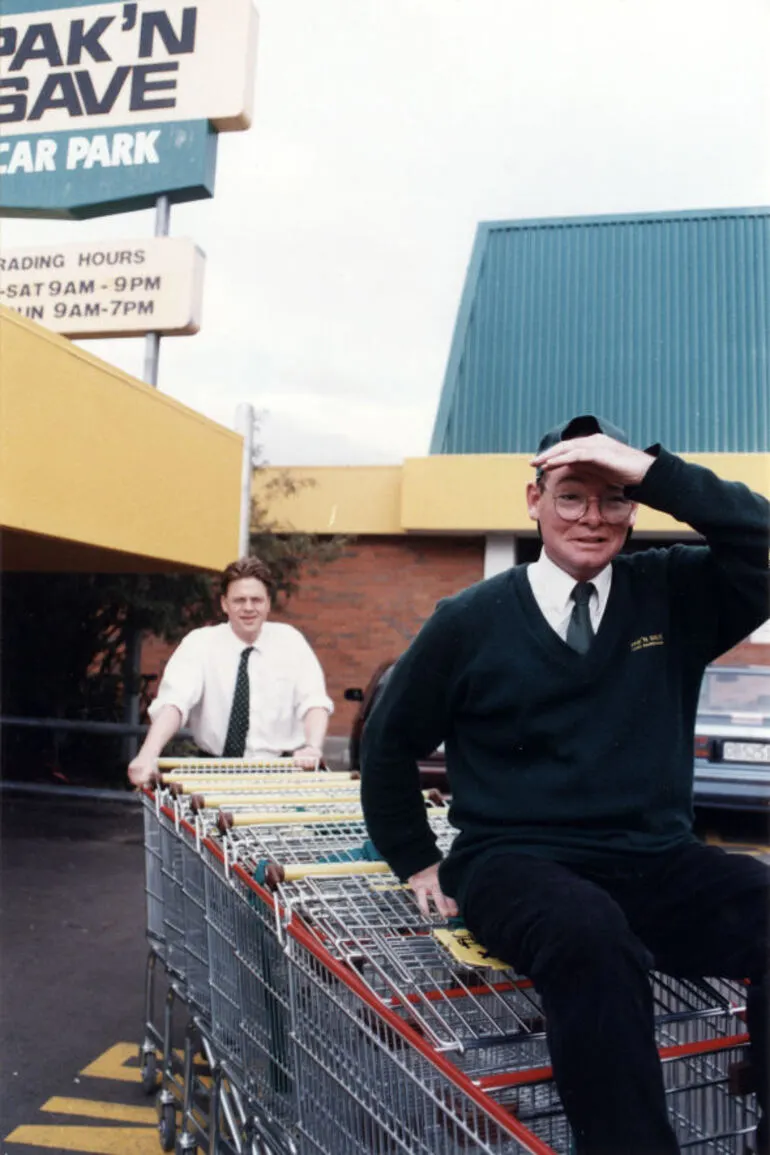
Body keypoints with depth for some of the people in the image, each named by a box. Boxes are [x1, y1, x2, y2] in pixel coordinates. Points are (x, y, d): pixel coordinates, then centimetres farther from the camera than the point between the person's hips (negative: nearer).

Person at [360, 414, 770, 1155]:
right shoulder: (471, 620, 2)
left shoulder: (676, 593, 7)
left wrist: (652, 470, -15)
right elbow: (391, 742, 12)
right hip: (517, 864, -2)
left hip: (659, 865, 3)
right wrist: (417, 865, 10)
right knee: (592, 937, -36)